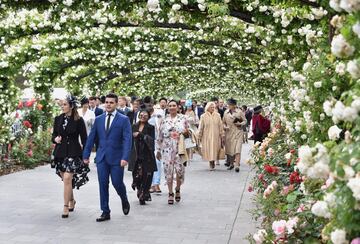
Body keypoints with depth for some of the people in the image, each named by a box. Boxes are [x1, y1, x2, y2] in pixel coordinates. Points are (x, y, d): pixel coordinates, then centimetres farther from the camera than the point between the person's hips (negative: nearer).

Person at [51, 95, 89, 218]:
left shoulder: (79, 120, -6)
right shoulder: (58, 119, 6)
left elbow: (84, 138, -3)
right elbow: (54, 135, 14)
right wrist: (55, 139, -9)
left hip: (73, 152, -5)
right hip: (60, 152, 5)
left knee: (67, 179, -15)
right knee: (66, 179, 13)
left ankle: (66, 207, -8)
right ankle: (71, 201, 35)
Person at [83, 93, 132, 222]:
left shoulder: (124, 119, -3)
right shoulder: (98, 119, 9)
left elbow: (127, 139, -10)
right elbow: (91, 138, 13)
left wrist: (125, 157, -20)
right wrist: (86, 155, 11)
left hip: (116, 158, -3)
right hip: (101, 157, 4)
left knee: (117, 183, -1)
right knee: (103, 185, 3)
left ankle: (125, 201, 31)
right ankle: (105, 212, 12)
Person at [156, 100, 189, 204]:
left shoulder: (182, 118, 4)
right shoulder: (164, 120, 6)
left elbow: (187, 131, 12)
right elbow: (160, 136, 9)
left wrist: (186, 132, -12)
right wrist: (158, 150, 9)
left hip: (179, 148, -1)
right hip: (167, 149, 1)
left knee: (179, 170, -5)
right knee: (168, 170, -1)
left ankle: (177, 189, 22)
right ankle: (170, 193, 11)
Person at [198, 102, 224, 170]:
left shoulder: (217, 115, 2)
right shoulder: (203, 116, -1)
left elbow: (221, 126, 5)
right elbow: (201, 127, 3)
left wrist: (222, 136, 3)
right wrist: (199, 136, 3)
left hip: (216, 136, 1)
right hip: (207, 136, -1)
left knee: (215, 149, 2)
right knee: (208, 150, -2)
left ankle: (213, 161, 20)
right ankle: (211, 163, 8)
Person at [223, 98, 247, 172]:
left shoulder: (239, 112, -1)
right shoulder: (226, 112, 9)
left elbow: (245, 121, 6)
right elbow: (224, 122, 17)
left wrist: (240, 124, -13)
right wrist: (225, 127, -3)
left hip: (237, 132, -4)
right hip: (229, 132, 4)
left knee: (237, 149, -13)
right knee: (229, 149, 8)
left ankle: (237, 165, -17)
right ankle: (231, 164, 25)